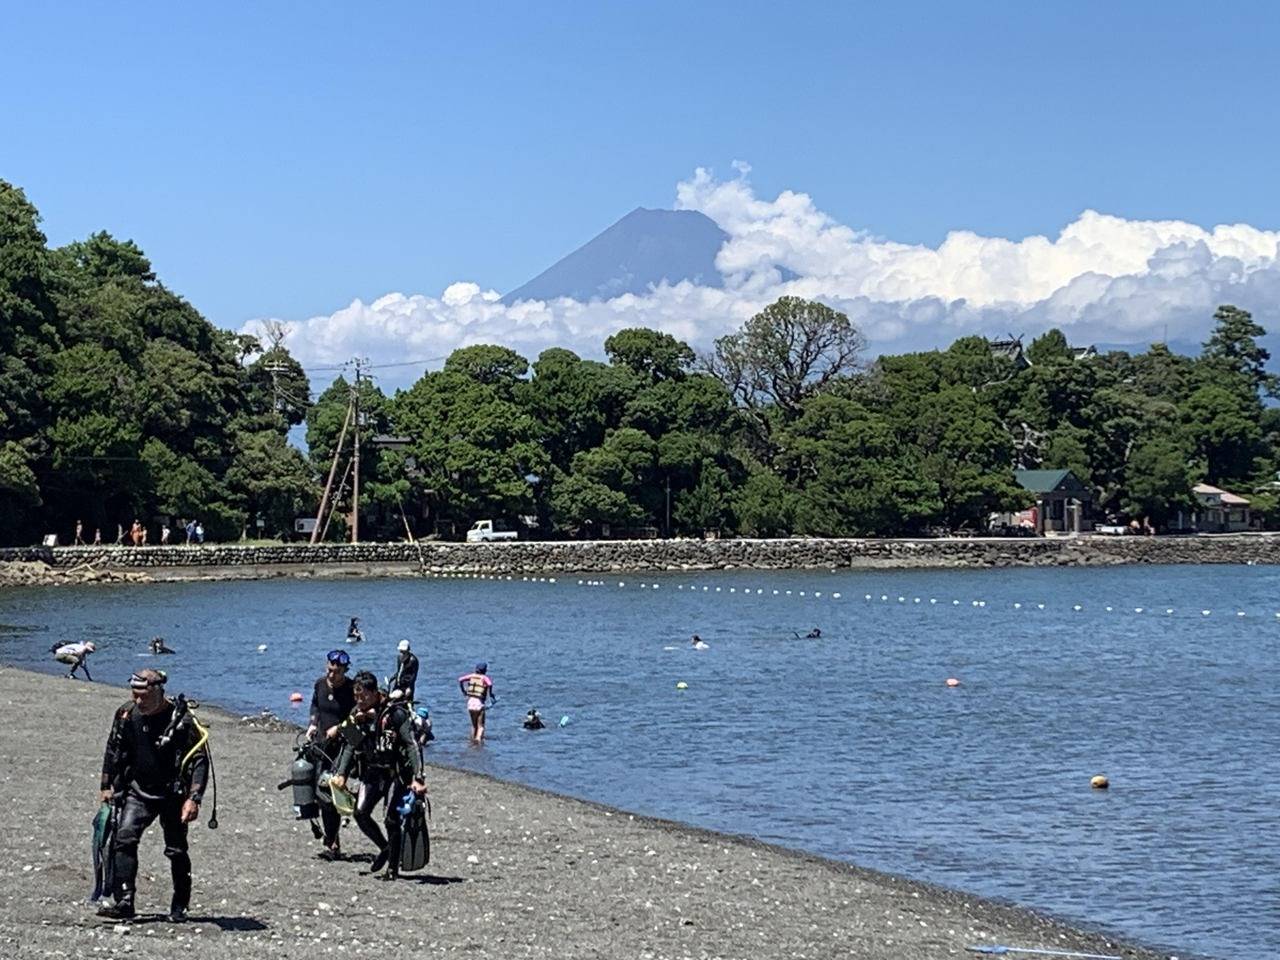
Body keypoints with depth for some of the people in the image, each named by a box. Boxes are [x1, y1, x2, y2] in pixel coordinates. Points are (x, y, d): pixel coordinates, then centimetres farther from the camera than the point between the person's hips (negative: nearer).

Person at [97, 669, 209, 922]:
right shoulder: (127, 714, -3)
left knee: (176, 850, 2)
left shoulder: (181, 719, -17)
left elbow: (200, 760, -15)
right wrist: (107, 786, 13)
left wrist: (194, 798, -22)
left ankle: (180, 907, 19)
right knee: (124, 838, -14)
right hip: (138, 791, 4)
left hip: (172, 795, -4)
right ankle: (123, 902, -15)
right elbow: (114, 751, 13)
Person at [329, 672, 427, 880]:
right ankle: (385, 847, 16)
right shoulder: (358, 714, 4)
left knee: (391, 819, -9)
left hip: (395, 774, -6)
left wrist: (417, 778, -27)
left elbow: (412, 745, -19)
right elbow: (350, 746, 13)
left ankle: (393, 868, 2)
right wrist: (341, 774, 1)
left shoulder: (395, 714, -16)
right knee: (361, 813, -8)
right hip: (371, 773, 6)